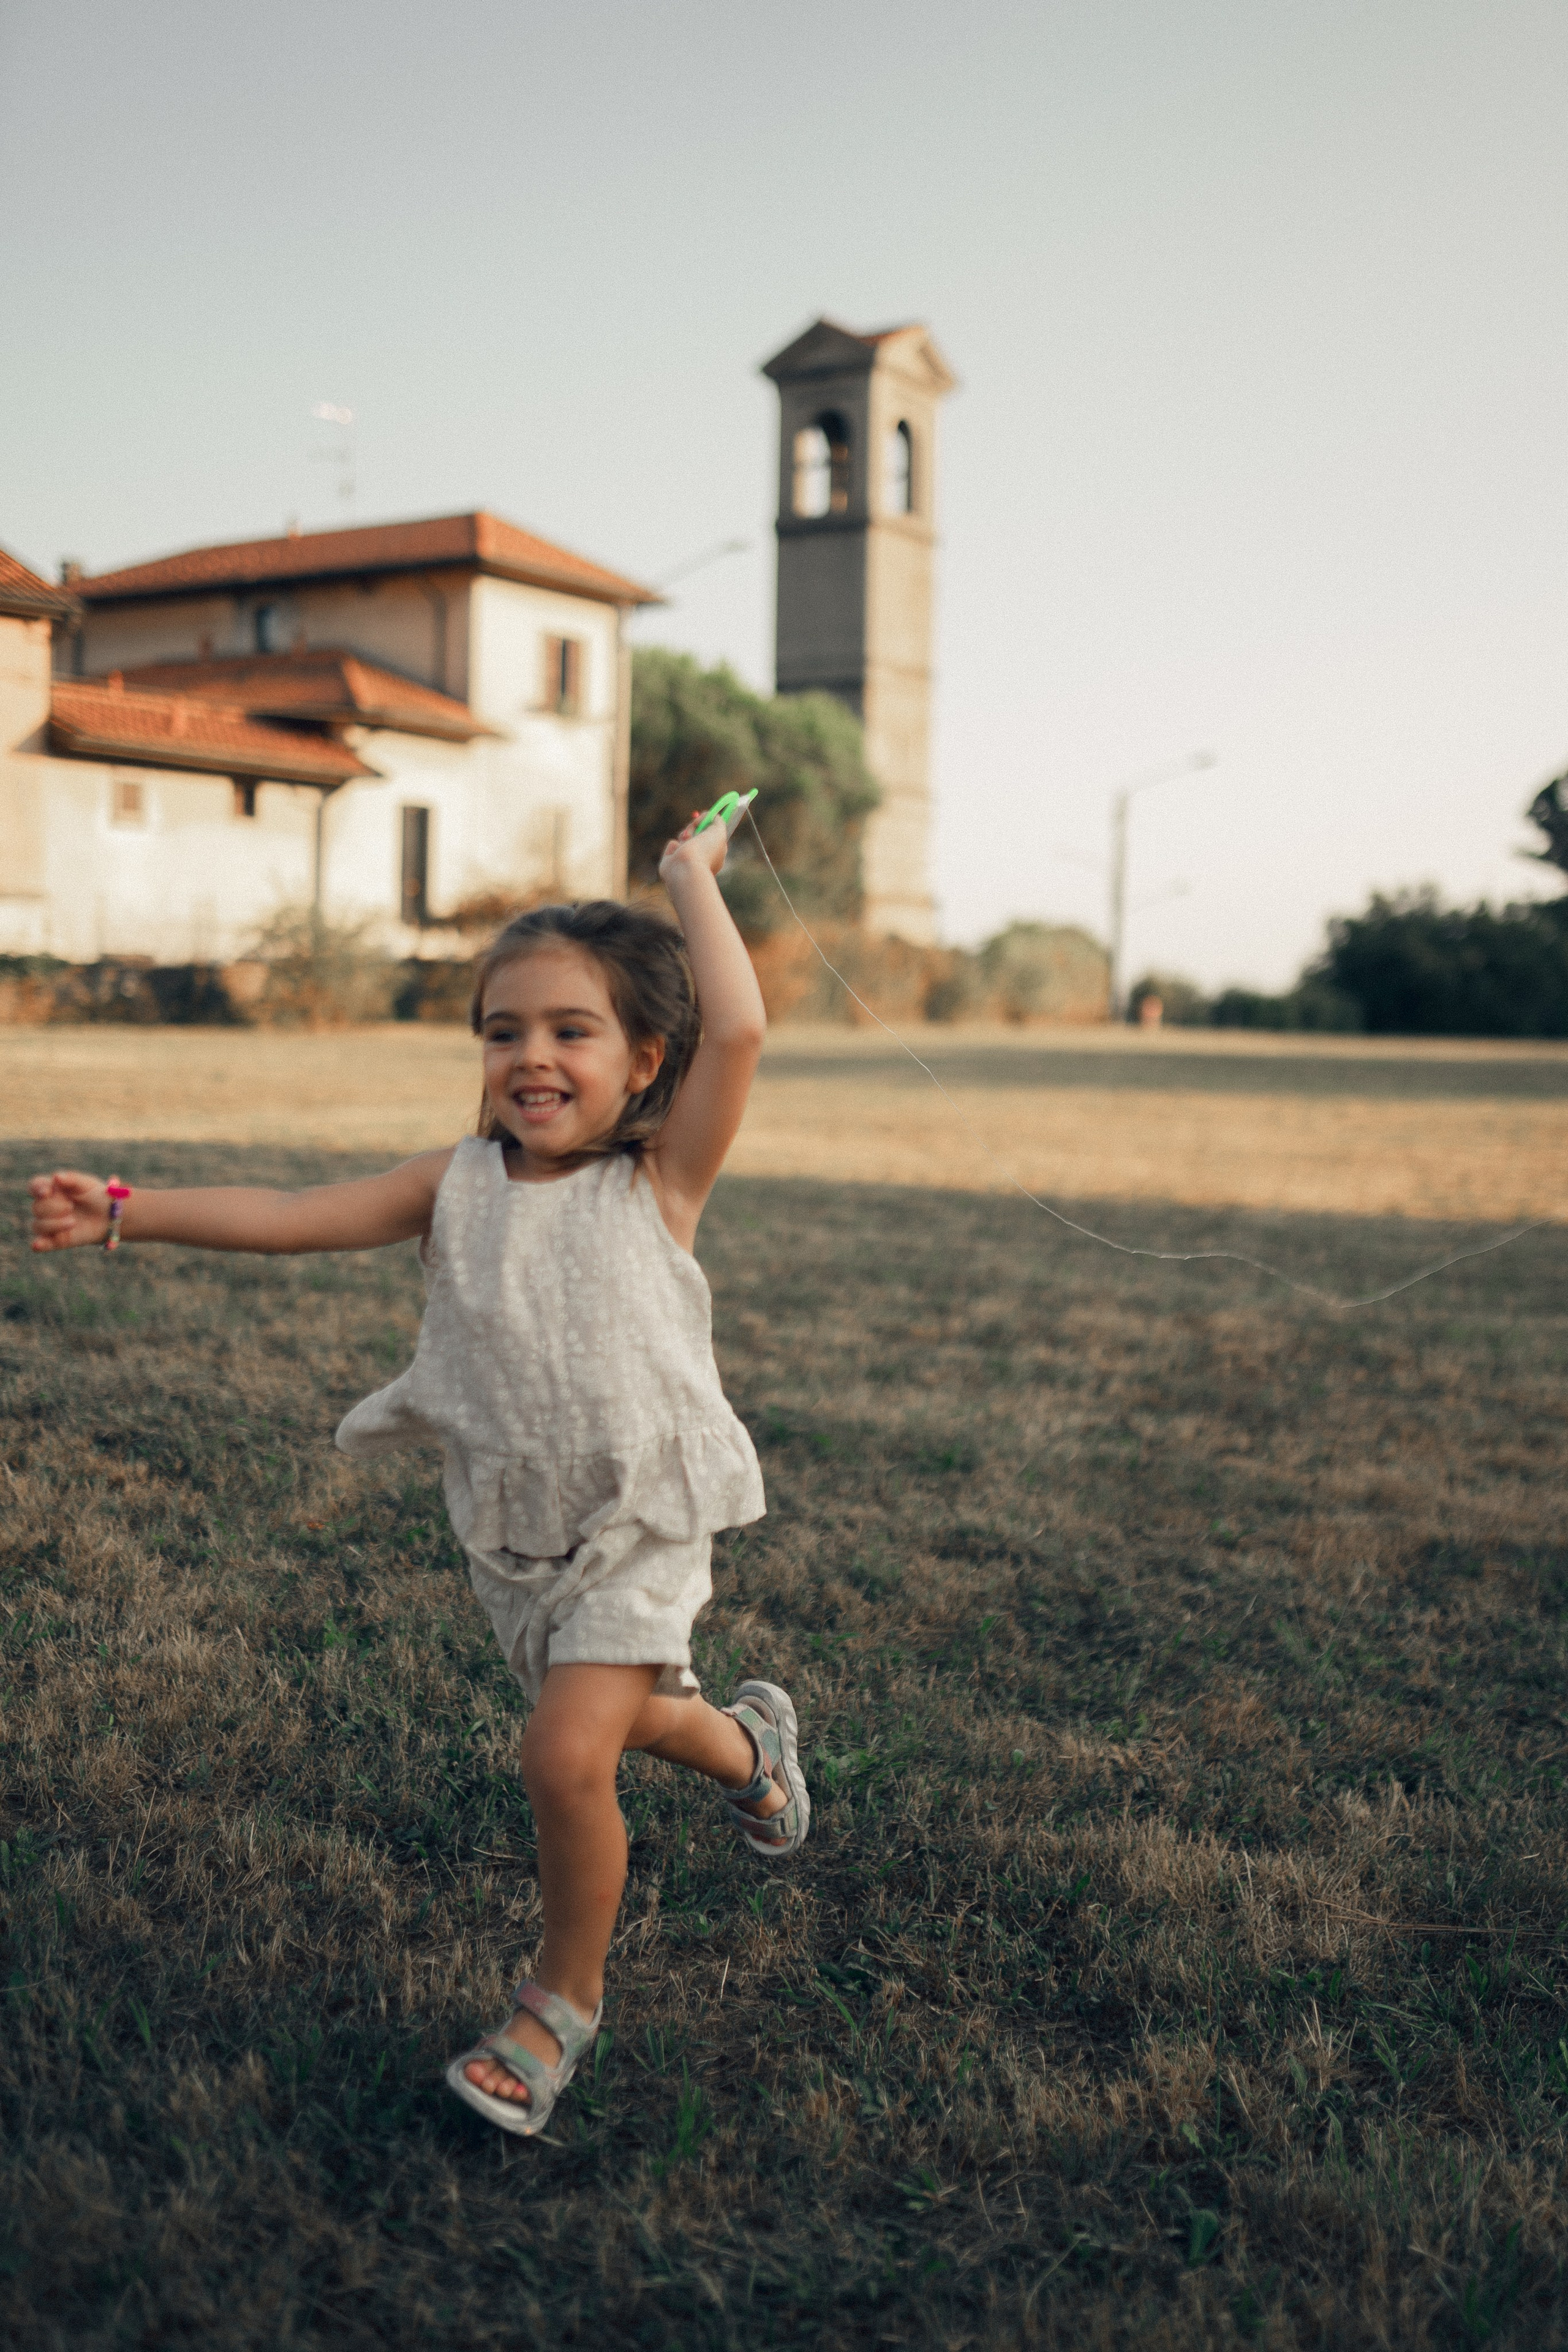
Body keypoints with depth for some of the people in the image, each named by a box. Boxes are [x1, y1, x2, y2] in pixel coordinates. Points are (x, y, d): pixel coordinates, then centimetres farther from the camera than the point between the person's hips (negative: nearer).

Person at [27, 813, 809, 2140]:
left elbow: (736, 1030, -28)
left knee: (566, 1757, -15)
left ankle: (565, 2000, 11)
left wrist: (694, 876, -18)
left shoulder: (659, 1181, -13)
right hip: (513, 1531, 5)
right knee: (610, 1718, 23)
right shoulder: (458, 1186, -3)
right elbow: (287, 1219, -5)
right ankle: (749, 1743, 57)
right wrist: (125, 1213, -12)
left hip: (642, 1524, -5)